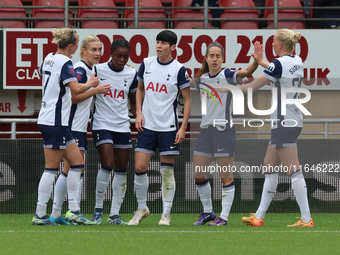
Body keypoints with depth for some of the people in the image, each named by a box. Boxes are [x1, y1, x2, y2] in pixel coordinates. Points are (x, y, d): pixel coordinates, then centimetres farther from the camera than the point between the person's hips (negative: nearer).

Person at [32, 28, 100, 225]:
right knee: (52, 168, -5)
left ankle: (73, 210, 9)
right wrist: (91, 84, -9)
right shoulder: (65, 63, -15)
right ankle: (40, 215, -3)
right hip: (56, 122, -10)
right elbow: (76, 89, -26)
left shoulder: (49, 58, 11)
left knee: (77, 162, 10)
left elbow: (42, 74, 33)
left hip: (48, 119, 10)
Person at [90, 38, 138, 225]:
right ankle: (98, 208, 2)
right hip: (102, 124, -4)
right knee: (107, 165, -16)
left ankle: (115, 214, 8)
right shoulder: (98, 70, -4)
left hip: (123, 126, 4)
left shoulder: (131, 74, 7)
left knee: (121, 170, 2)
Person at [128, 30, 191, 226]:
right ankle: (142, 208, 15)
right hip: (147, 125, 3)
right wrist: (139, 113, 4)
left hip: (168, 127, -3)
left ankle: (166, 213, 9)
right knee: (140, 167, -3)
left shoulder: (179, 70, -6)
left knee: (167, 169, 0)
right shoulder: (146, 64, 5)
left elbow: (187, 100, -2)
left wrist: (183, 127, -8)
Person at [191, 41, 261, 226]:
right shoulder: (201, 79, 8)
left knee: (225, 177, -2)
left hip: (224, 130, -6)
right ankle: (207, 212, 25)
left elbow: (245, 72, -28)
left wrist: (256, 61, -44)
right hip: (205, 130, 6)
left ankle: (224, 217, 6)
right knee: (198, 175, 9)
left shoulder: (227, 76, -9)